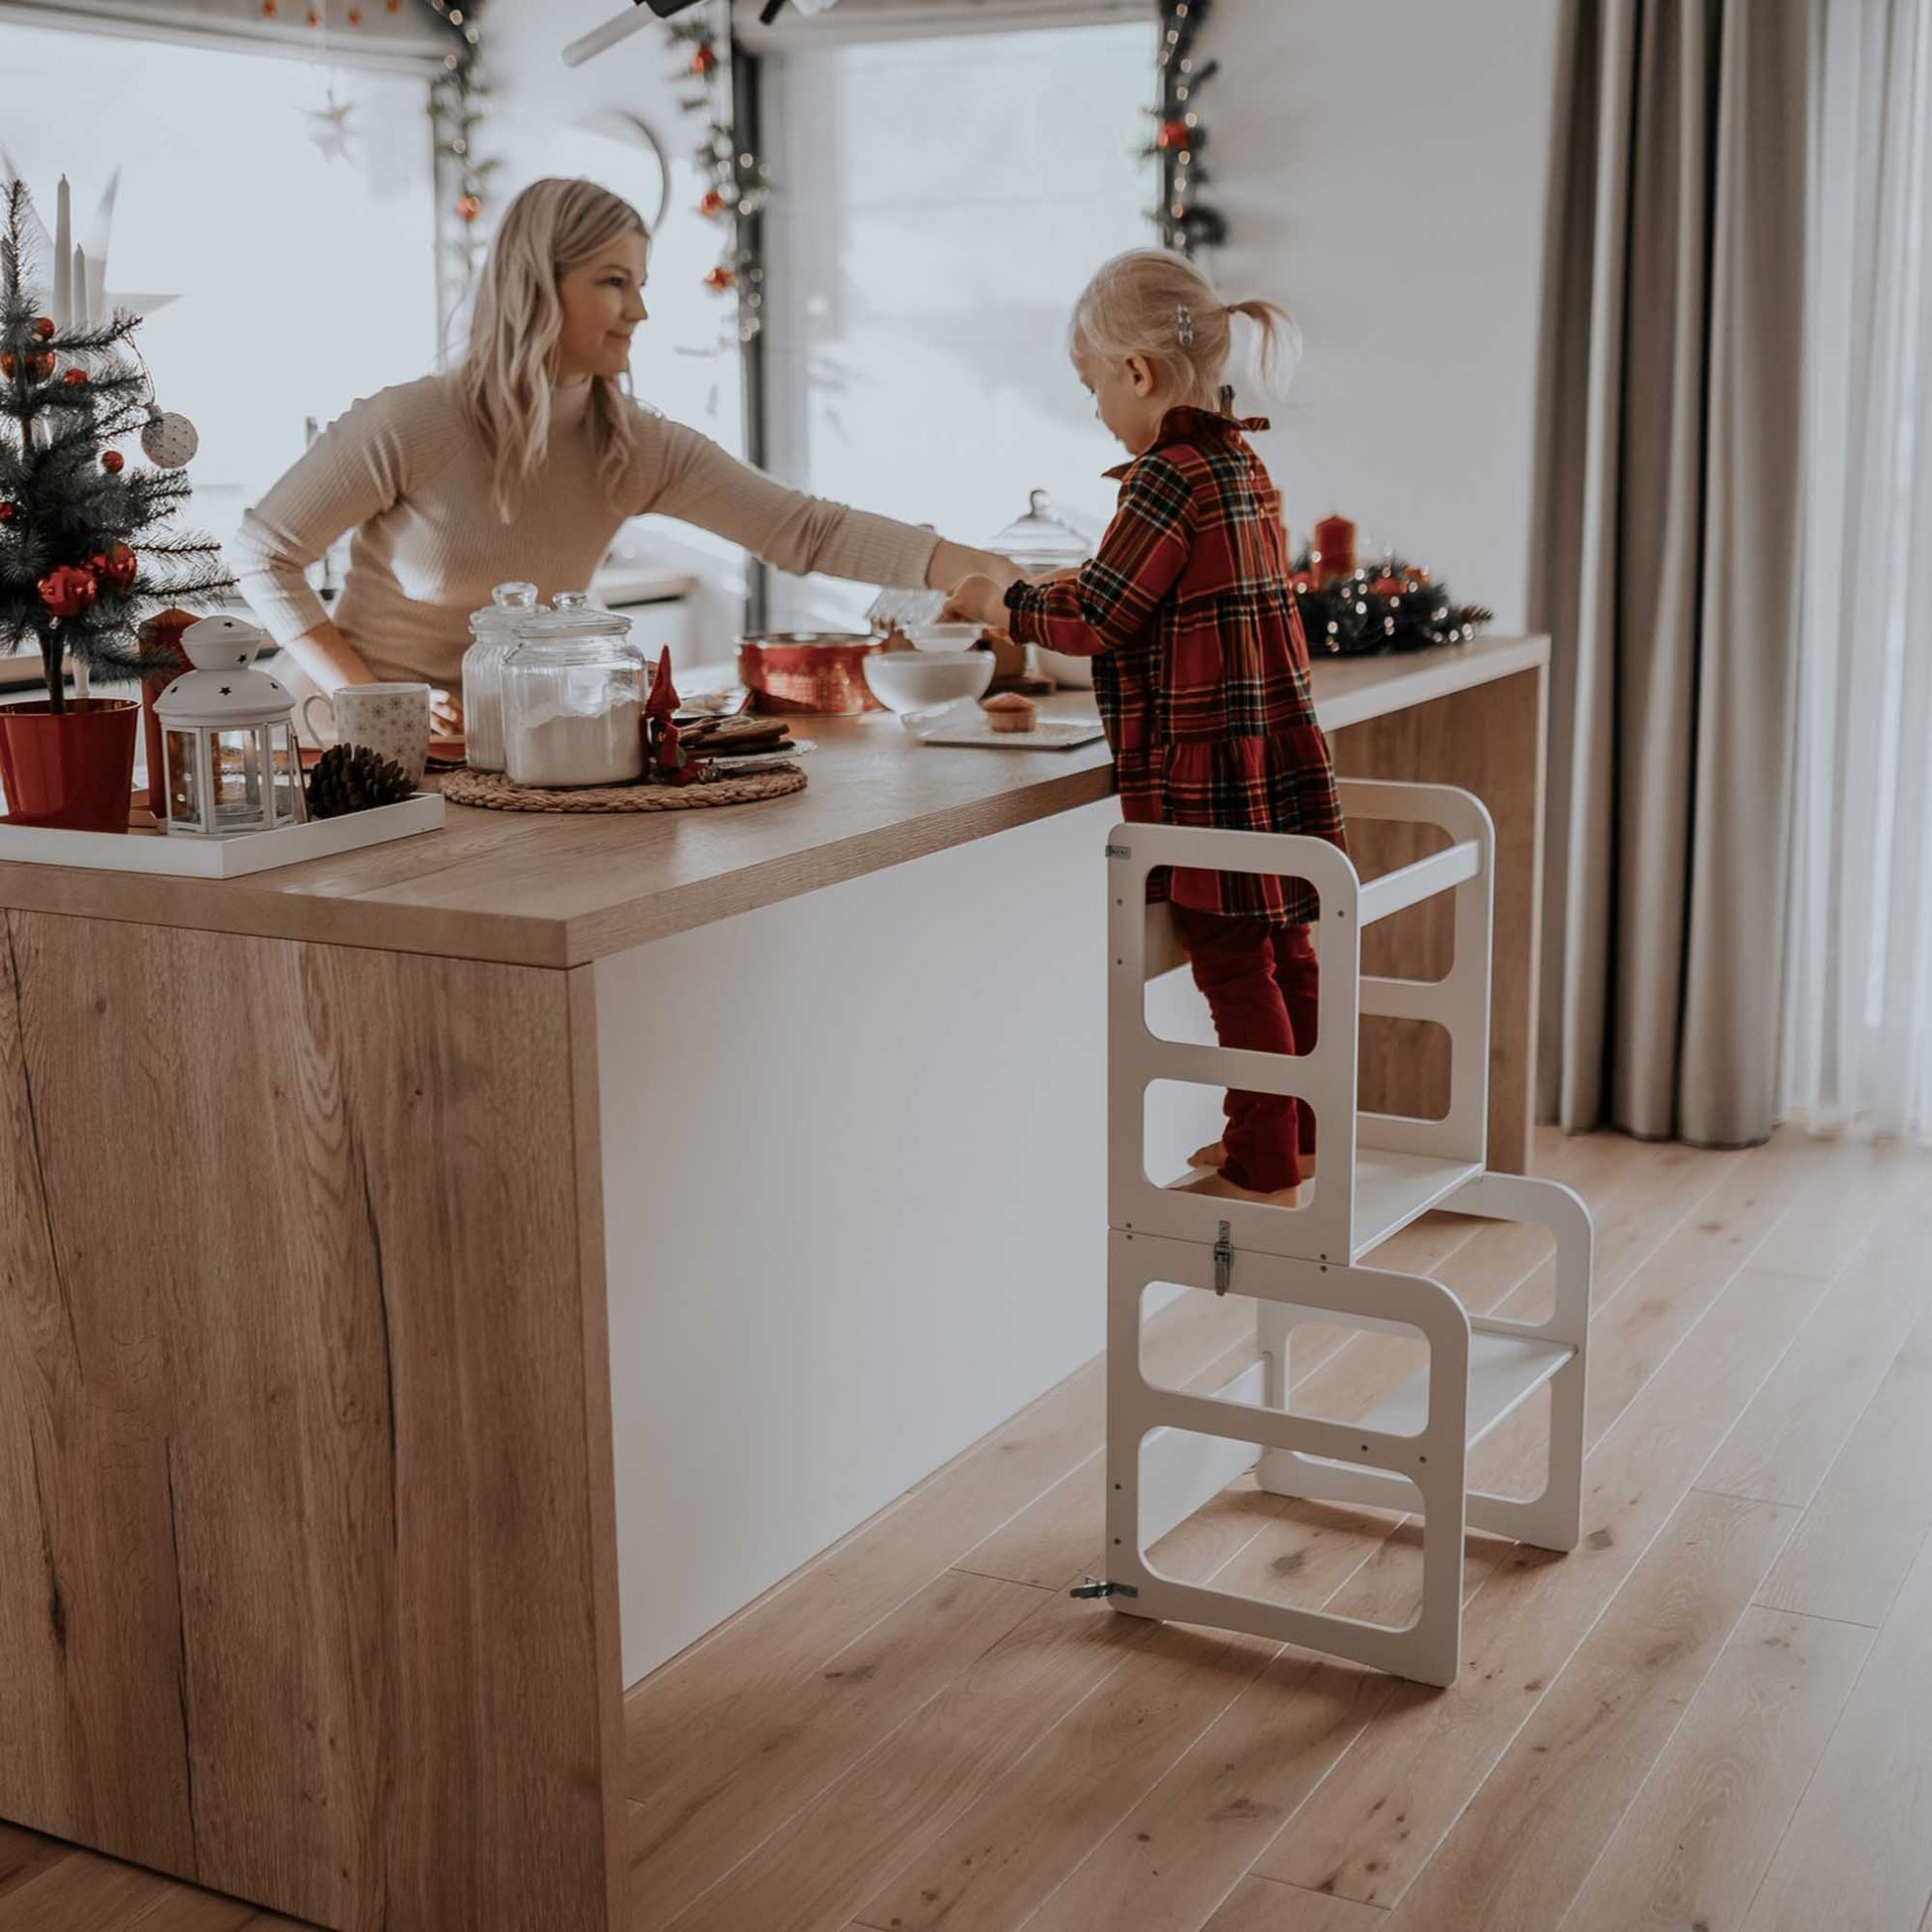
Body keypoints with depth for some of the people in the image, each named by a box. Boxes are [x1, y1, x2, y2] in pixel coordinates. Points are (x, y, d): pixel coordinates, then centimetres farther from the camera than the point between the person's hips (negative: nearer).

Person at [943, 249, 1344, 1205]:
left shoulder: (1168, 475, -17)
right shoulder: (1242, 463, 13)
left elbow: (1097, 615, -11)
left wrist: (1004, 602, 4)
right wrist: (1034, 597, 19)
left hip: (1211, 767, -9)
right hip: (1278, 756, 10)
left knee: (1234, 965, -1)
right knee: (1283, 953, 17)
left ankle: (1262, 1169, 7)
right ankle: (1298, 1135, 29)